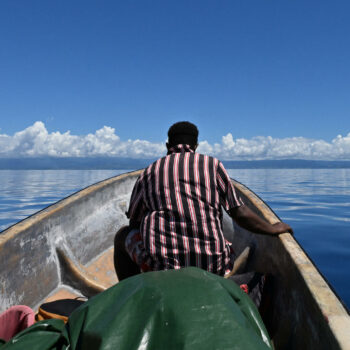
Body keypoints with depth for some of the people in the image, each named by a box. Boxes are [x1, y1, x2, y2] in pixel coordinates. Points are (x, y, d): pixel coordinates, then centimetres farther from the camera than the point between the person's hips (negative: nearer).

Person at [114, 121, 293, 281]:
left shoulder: (149, 172, 10)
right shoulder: (213, 165, 9)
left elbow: (134, 224, 16)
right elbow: (241, 215, 7)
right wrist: (273, 229, 23)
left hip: (160, 263, -2)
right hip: (211, 266, 2)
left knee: (122, 236, 26)